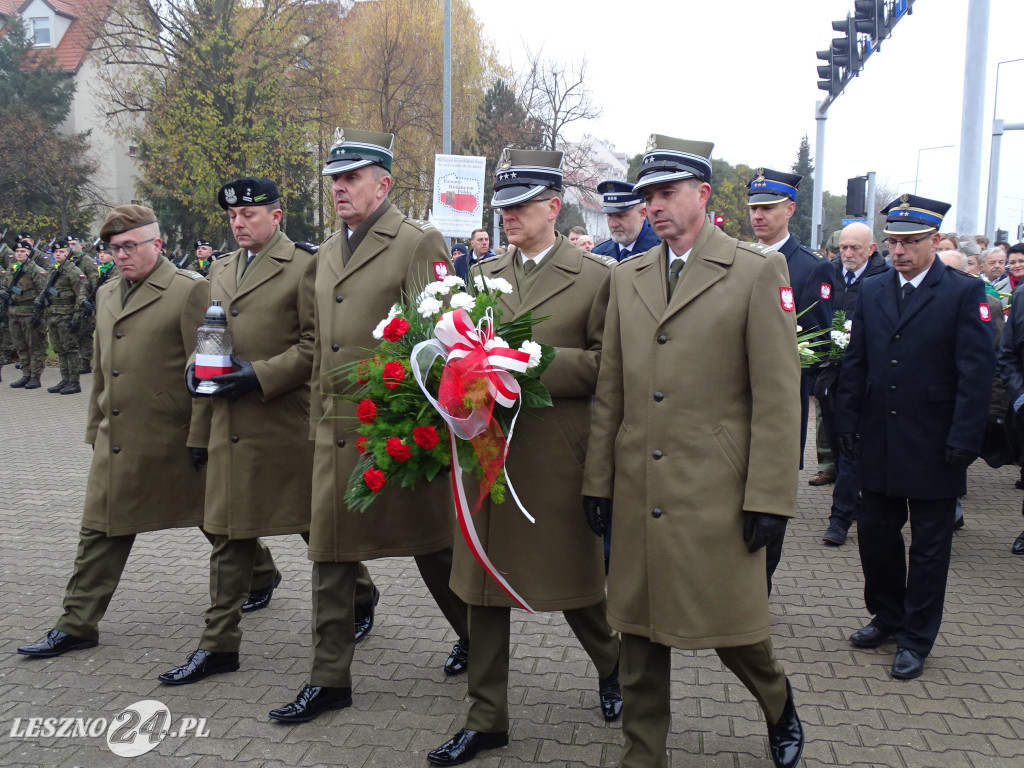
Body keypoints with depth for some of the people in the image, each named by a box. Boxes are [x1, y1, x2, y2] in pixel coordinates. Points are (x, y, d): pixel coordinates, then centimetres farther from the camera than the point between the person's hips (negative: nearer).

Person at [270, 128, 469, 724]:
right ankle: (330, 679, 20)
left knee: (432, 545, 10)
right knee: (331, 554, 9)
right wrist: (318, 421, 18)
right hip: (335, 433, 7)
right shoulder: (327, 254, 15)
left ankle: (474, 635, 35)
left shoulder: (420, 244, -8)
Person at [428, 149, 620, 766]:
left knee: (573, 578, 10)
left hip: (555, 456, -4)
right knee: (483, 586, 9)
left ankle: (612, 665, 41)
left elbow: (605, 365, -8)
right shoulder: (485, 275, 13)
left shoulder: (596, 276, -2)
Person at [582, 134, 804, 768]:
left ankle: (780, 706, 39)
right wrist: (599, 480, 9)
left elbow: (777, 395, -7)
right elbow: (610, 391, 12)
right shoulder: (627, 278, 11)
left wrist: (769, 497, -11)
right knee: (641, 630, 11)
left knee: (732, 626, 7)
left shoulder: (758, 271, -4)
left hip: (718, 495, -4)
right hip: (640, 495, 4)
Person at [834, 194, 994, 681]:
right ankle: (887, 615, 34)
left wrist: (963, 439, -15)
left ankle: (916, 639, 21)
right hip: (879, 441, 5)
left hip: (933, 447, -4)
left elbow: (977, 372, -10)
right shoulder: (871, 292, 8)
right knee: (875, 532, 13)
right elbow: (856, 363, 10)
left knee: (929, 545, 8)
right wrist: (847, 421, 5)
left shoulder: (964, 293, -7)